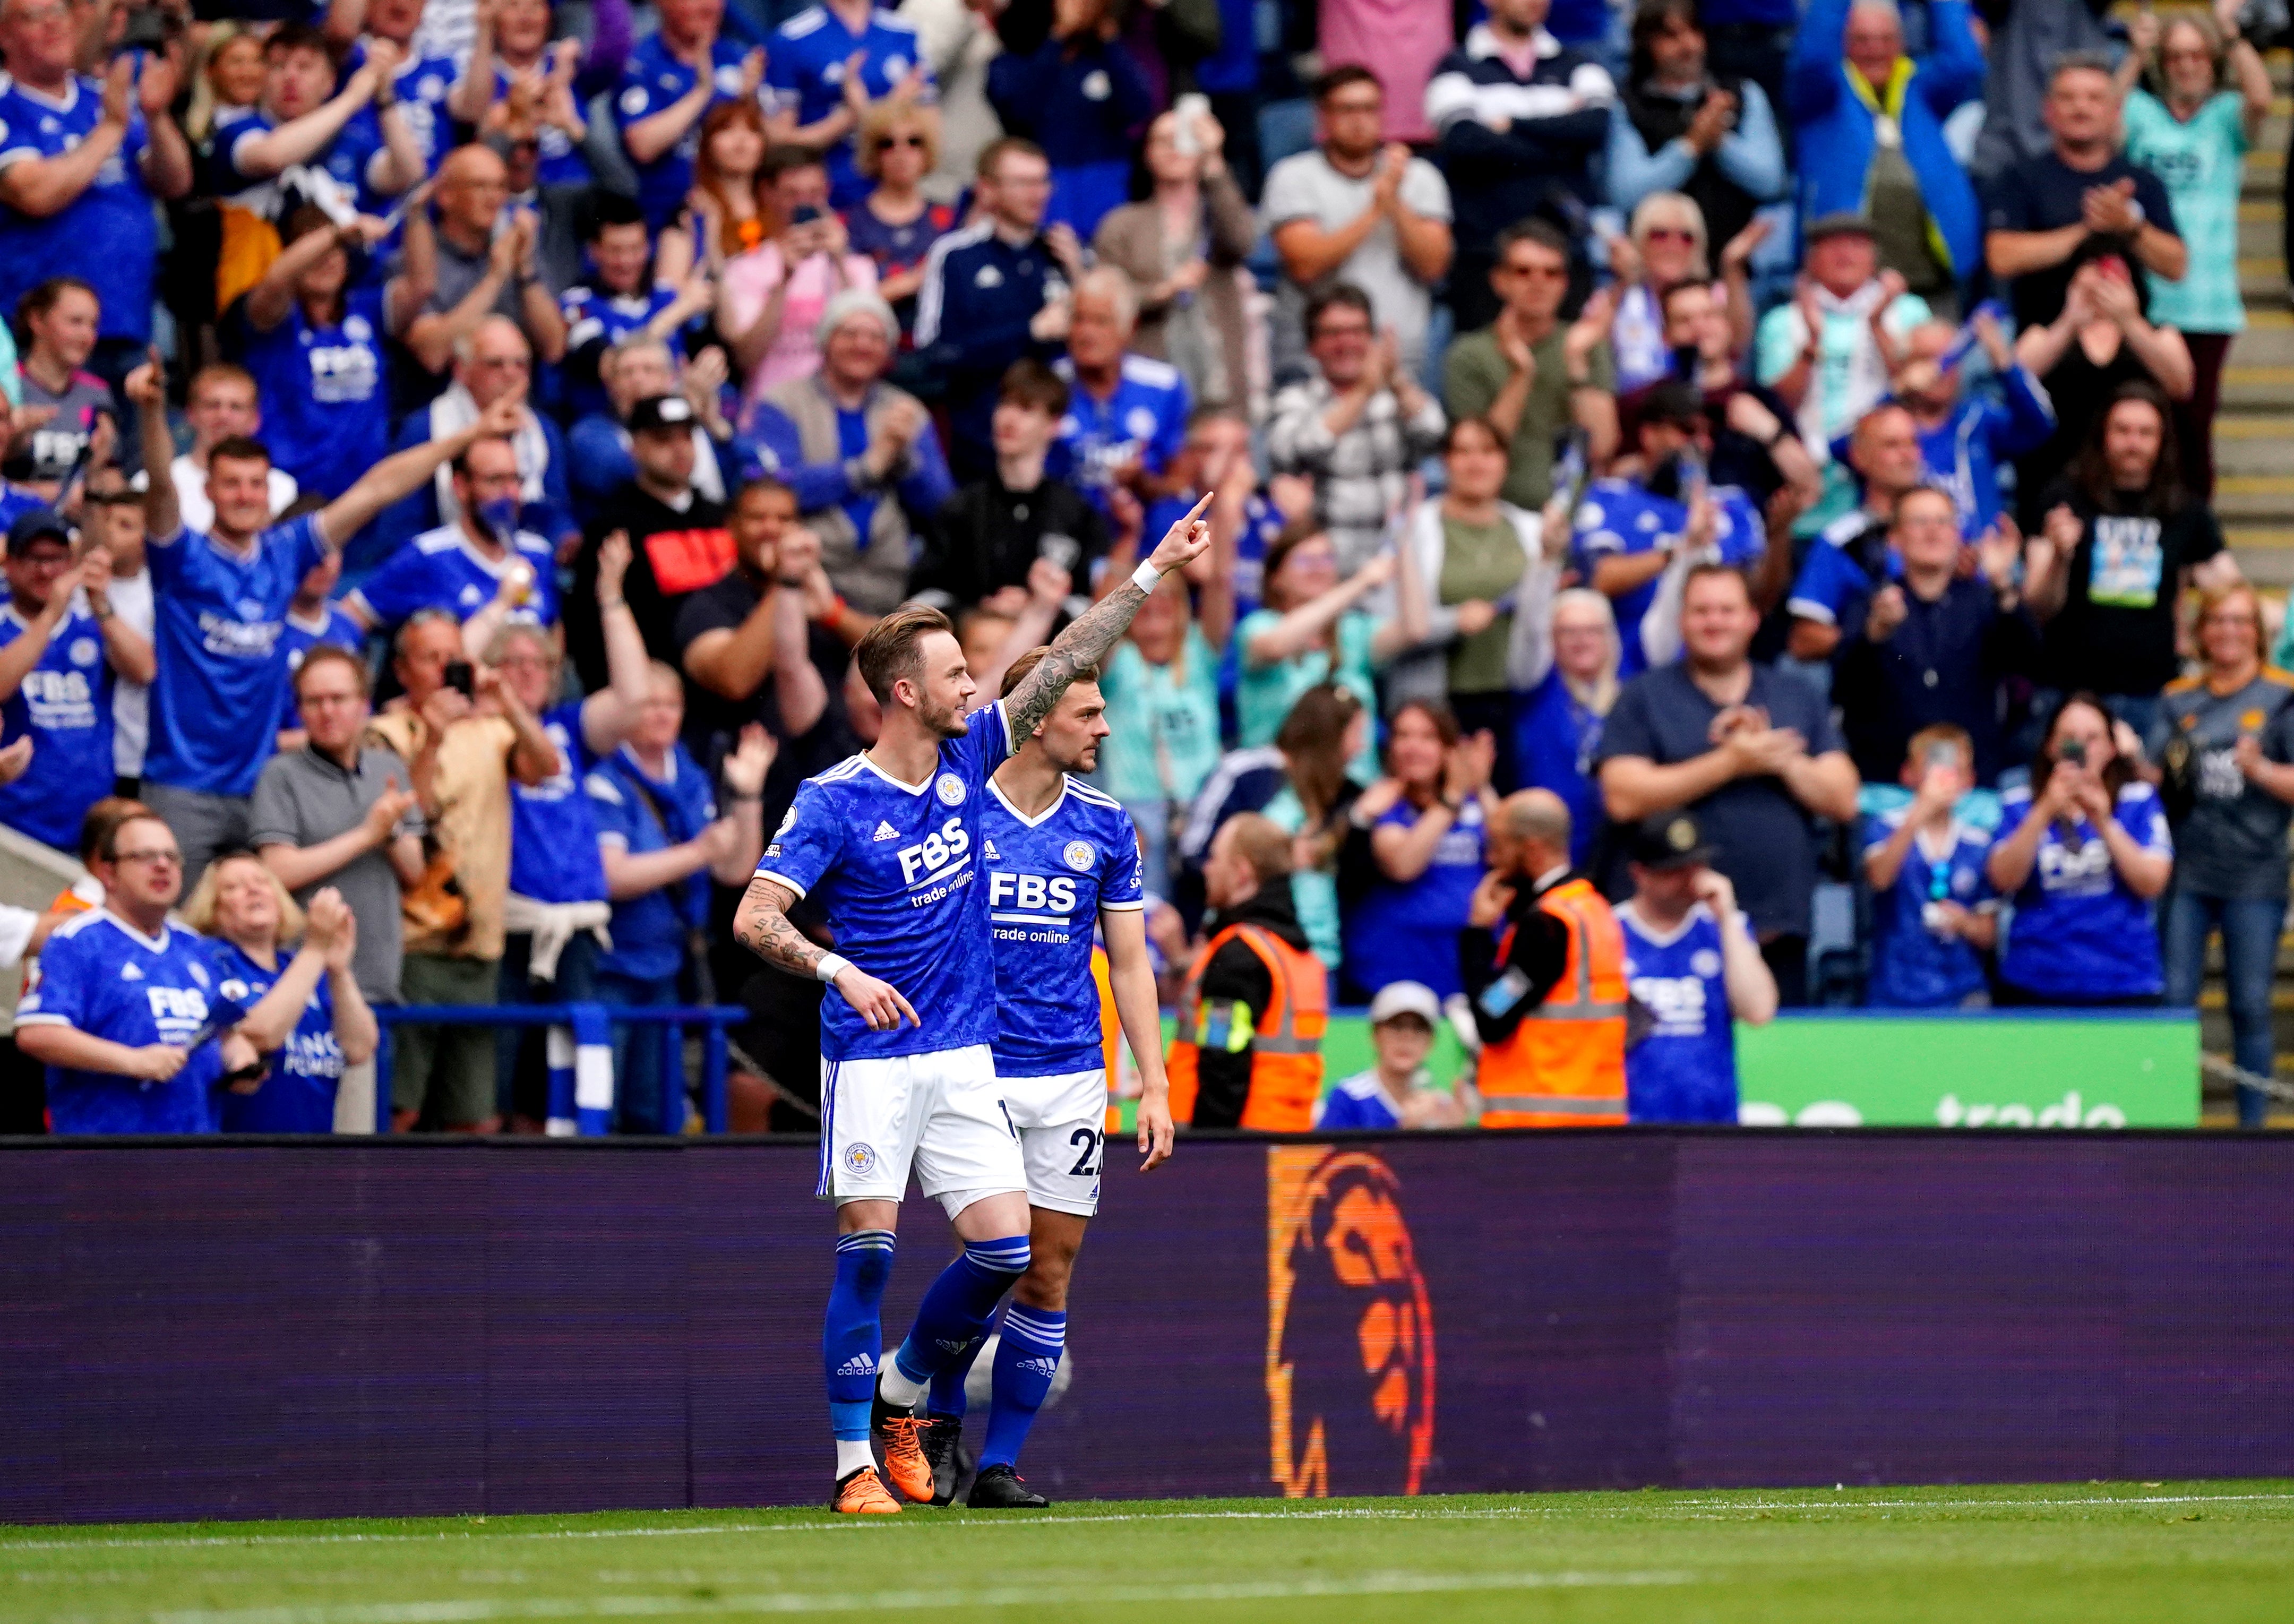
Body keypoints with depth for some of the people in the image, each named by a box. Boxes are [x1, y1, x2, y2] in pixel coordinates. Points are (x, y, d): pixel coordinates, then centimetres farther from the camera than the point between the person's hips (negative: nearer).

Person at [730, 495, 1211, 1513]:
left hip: (965, 1057, 5)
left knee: (1004, 1247, -4)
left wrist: (1154, 572, 6)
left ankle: (904, 1393, 19)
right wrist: (842, 973, -30)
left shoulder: (967, 762, 7)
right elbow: (755, 920, -15)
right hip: (872, 1059, -5)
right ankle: (854, 1460, -2)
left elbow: (1064, 664, 9)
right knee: (867, 1250, -8)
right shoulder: (832, 803, -9)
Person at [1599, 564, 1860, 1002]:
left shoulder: (1799, 699, 15)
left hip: (1781, 930, 3)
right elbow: (1625, 799, -8)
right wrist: (1731, 763, -8)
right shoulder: (1644, 698, 6)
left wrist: (1781, 760, -8)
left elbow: (1843, 801, 8)